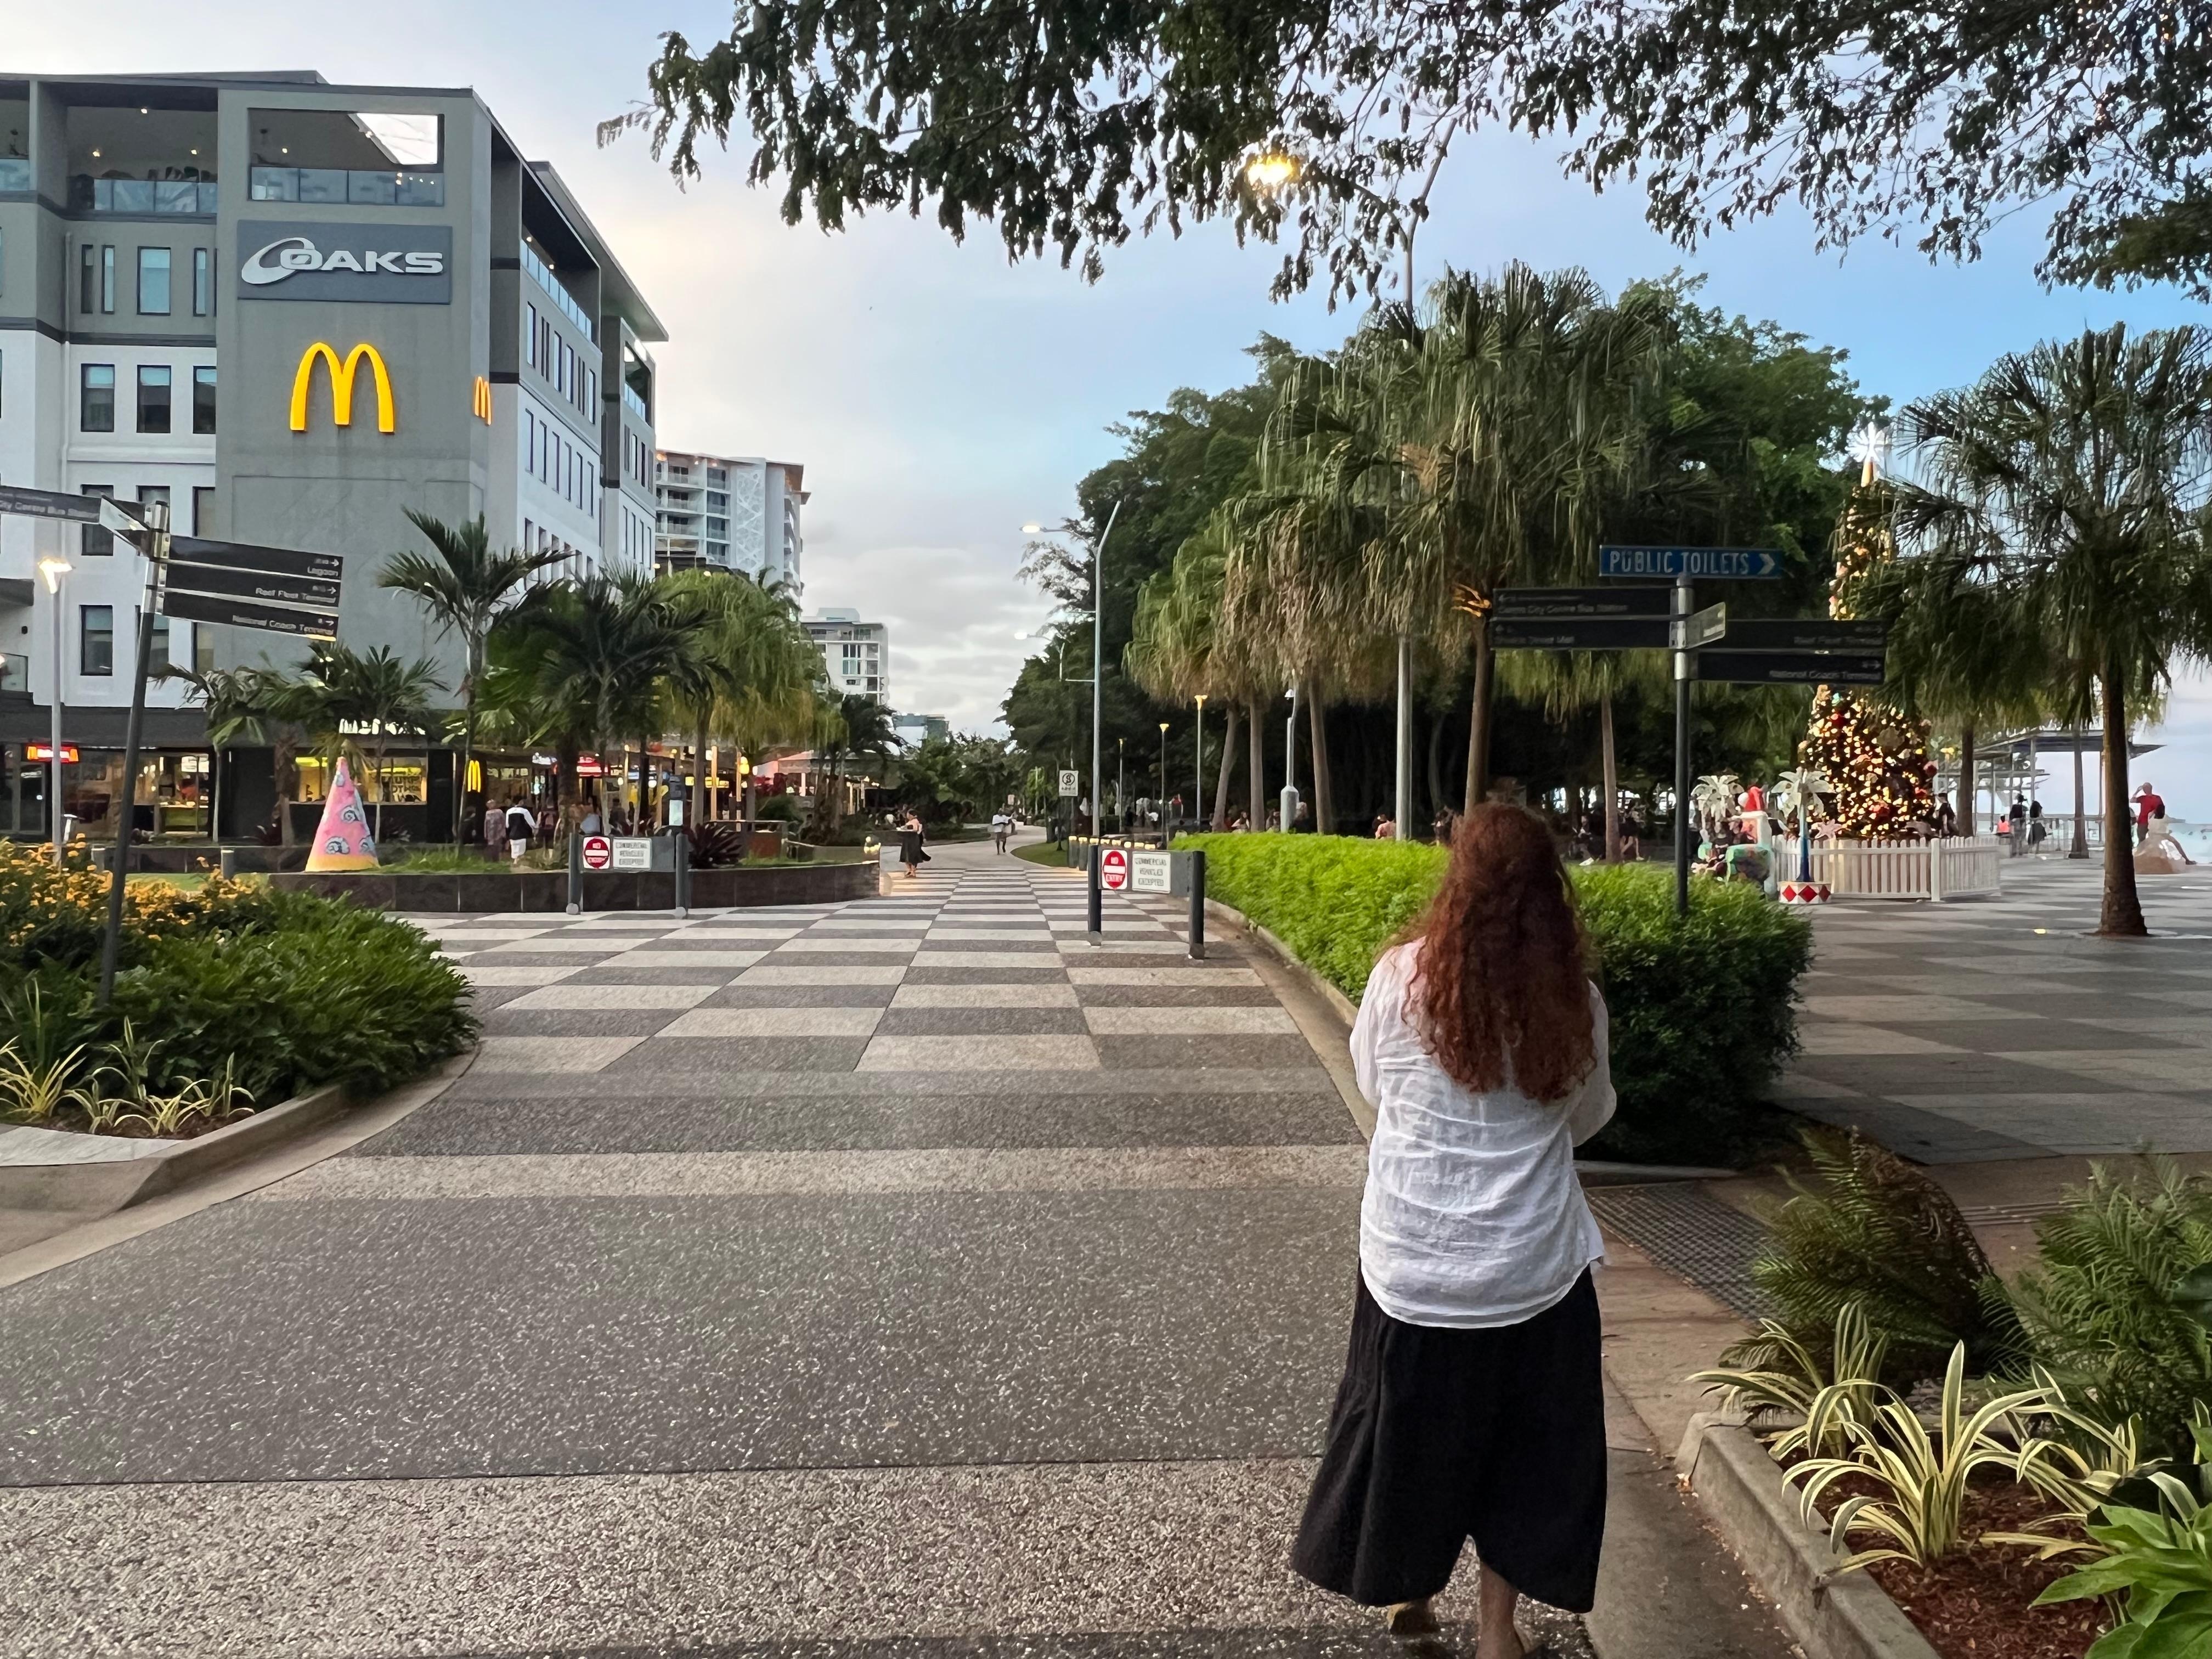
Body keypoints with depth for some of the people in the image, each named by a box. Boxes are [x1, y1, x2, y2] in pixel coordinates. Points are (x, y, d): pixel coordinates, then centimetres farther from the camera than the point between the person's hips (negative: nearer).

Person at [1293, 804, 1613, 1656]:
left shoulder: (1402, 977, -13)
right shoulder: (1574, 1000, -10)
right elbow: (1588, 1117, 5)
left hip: (1410, 1258, 0)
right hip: (1531, 1264, 0)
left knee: (1409, 1420, 20)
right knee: (1521, 1433, 18)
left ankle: (1406, 1591, 38)